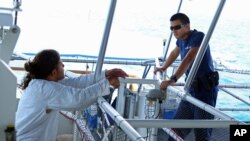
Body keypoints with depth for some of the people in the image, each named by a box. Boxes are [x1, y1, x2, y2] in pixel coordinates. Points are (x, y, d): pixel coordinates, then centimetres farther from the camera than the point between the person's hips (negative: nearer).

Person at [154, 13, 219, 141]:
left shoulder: (198, 37, -16)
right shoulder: (181, 39, 9)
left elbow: (189, 59, -31)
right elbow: (174, 53, 32)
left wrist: (172, 80, -41)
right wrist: (163, 68, 32)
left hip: (205, 90, -8)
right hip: (192, 89, 8)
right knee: (177, 128, 9)